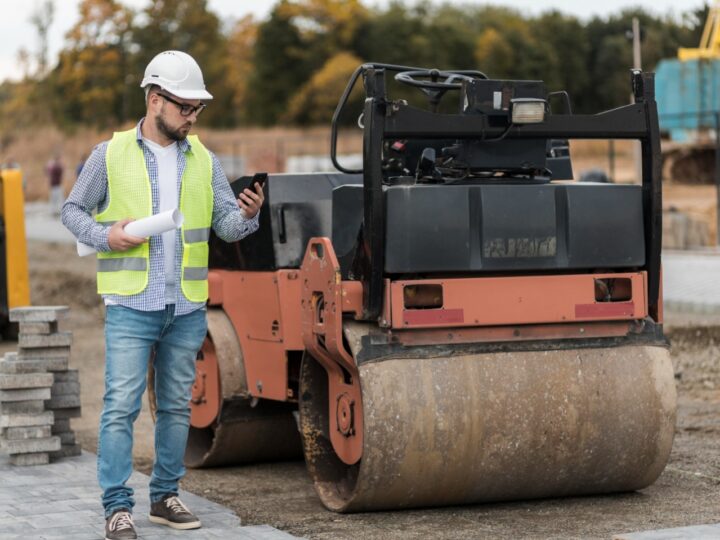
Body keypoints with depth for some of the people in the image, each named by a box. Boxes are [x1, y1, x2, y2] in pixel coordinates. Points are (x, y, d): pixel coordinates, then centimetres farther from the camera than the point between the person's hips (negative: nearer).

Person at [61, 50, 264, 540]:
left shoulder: (204, 161, 9)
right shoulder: (111, 155, 0)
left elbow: (226, 225, 5)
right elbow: (73, 210, 7)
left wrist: (248, 215, -18)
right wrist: (107, 236, -12)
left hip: (187, 308, 4)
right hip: (131, 305, -4)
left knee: (176, 405, 10)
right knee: (122, 404, -8)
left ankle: (165, 496, 22)